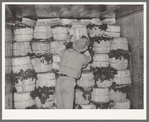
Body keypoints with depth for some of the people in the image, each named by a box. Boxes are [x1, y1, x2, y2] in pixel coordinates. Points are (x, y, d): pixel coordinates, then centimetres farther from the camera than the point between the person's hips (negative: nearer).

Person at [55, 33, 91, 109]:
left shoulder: (66, 52, 9)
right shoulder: (82, 57, 1)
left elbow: (60, 52, 35)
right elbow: (88, 58, 27)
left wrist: (67, 42, 41)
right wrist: (85, 47, 35)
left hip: (59, 81, 4)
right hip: (69, 83, -4)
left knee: (60, 108, 14)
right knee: (68, 108, 2)